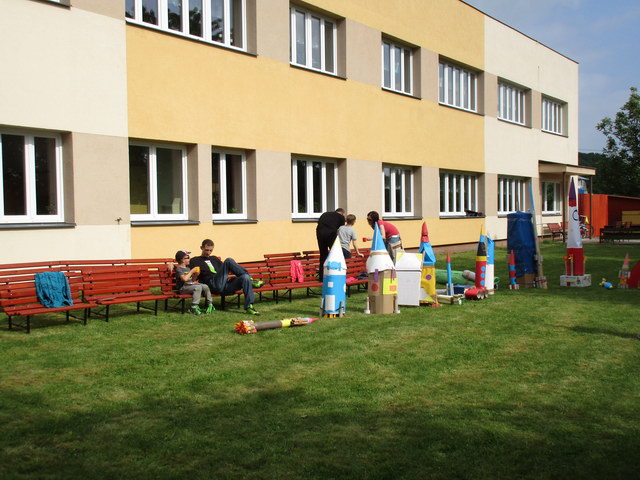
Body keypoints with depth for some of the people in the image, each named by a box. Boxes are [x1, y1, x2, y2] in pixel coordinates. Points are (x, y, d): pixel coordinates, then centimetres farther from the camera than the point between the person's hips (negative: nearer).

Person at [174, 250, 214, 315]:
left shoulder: (188, 268, 18)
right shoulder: (178, 269, -9)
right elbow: (184, 279, -25)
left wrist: (196, 274, 4)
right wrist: (191, 271, -15)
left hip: (191, 284, 8)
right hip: (183, 287, -8)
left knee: (205, 286, -6)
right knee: (198, 287, -31)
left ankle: (210, 304, 10)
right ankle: (194, 307, -32)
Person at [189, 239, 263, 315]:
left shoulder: (214, 259, 33)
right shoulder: (195, 260, 17)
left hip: (225, 286, 6)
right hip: (214, 285, -6)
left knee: (245, 277, -23)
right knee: (229, 261, -21)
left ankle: (249, 307, -29)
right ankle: (251, 280, -13)